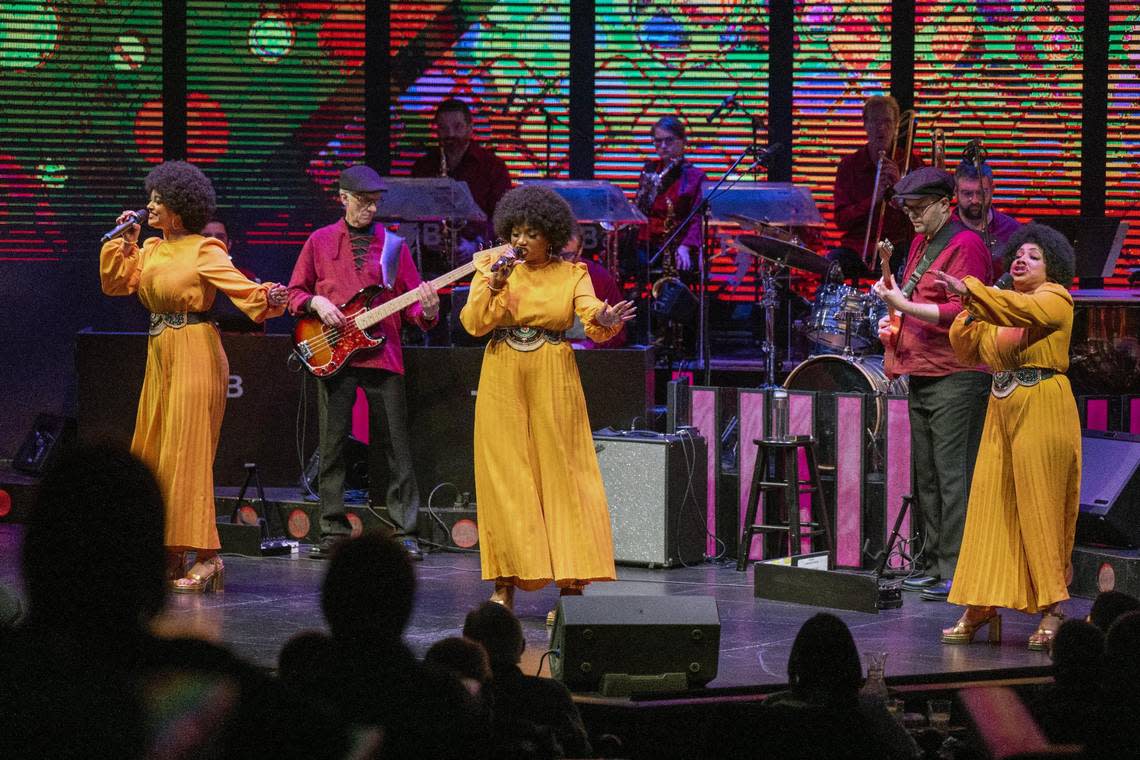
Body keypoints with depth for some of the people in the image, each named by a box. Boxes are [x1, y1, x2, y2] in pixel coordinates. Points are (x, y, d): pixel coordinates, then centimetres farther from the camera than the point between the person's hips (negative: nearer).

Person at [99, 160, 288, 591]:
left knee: (185, 454, -12)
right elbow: (115, 283, 18)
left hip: (194, 355, -9)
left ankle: (206, 557, -11)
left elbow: (239, 286, -20)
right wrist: (124, 243, 7)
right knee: (151, 455, 9)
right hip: (160, 355, 9)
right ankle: (167, 555, 15)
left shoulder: (203, 251, -9)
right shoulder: (151, 249, 14)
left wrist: (268, 298, -38)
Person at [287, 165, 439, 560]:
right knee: (332, 445, 2)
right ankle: (333, 531, 9)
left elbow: (411, 302, 7)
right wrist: (316, 303, -7)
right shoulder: (320, 242, 9)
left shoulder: (393, 245, 8)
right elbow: (295, 293, 13)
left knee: (397, 447, -3)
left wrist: (426, 310, -15)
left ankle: (406, 532, -1)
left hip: (383, 354, 0)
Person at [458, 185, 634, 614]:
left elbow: (591, 322, -11)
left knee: (563, 475, -4)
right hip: (503, 385, 1)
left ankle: (571, 582, -4)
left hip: (553, 385, -1)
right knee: (504, 478, 0)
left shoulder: (571, 275, 3)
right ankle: (505, 583, 5)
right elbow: (473, 324, -4)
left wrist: (604, 322, -34)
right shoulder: (493, 269, 5)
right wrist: (494, 286, -19)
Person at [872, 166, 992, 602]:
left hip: (955, 378, -10)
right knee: (926, 476, 11)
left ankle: (955, 571, -11)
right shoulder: (921, 243, 19)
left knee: (952, 475, -11)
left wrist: (904, 304, -20)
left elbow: (960, 313, -18)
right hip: (920, 376, 10)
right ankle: (934, 565, 16)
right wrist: (894, 321, 12)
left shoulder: (966, 247, -10)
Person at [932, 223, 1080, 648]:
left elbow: (1024, 310, -23)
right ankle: (979, 609, 3)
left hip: (1043, 412, -7)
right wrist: (970, 311, 3)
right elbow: (968, 352, 17)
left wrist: (970, 290, -32)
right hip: (1002, 410, 7)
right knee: (989, 503, 1)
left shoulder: (1054, 298, -1)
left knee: (1040, 509, -7)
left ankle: (1053, 610, -3)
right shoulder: (1001, 305, 20)